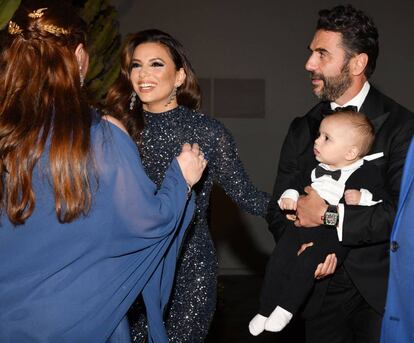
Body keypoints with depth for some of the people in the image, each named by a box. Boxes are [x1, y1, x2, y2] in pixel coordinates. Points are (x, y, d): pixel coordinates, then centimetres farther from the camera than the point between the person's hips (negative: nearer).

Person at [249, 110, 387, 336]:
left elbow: (382, 197, -6)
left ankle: (285, 309, -11)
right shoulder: (317, 167, 14)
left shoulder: (366, 172, -5)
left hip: (335, 233, -6)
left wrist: (362, 197, -23)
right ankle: (265, 310, 12)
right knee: (277, 262, -3)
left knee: (307, 262, -27)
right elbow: (300, 182, 24)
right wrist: (290, 194, 4)